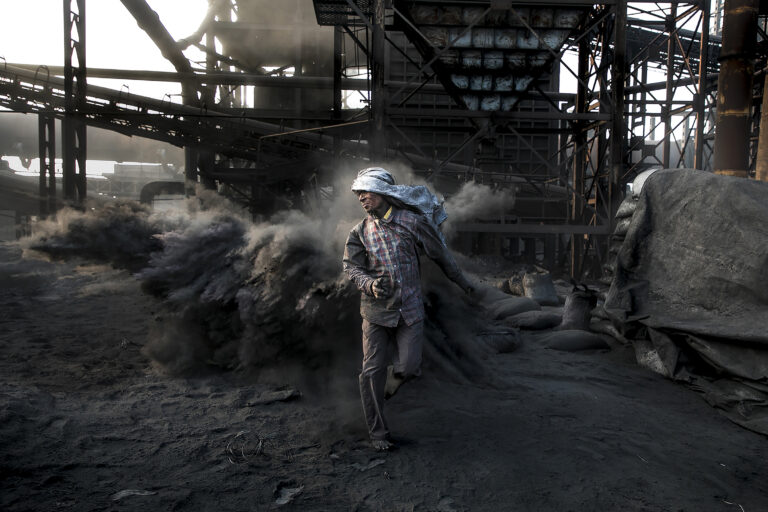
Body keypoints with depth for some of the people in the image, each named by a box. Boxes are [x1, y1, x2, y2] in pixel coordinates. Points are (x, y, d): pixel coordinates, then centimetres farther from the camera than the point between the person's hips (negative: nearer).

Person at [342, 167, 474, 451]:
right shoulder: (360, 232, 6)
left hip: (410, 309, -1)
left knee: (409, 368, -8)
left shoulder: (412, 221, -1)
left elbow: (441, 254, 9)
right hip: (376, 310, 2)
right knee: (373, 371, 0)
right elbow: (351, 266, -1)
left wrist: (462, 282, 21)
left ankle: (388, 382, 29)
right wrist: (370, 284, -22)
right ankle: (378, 433, 15)